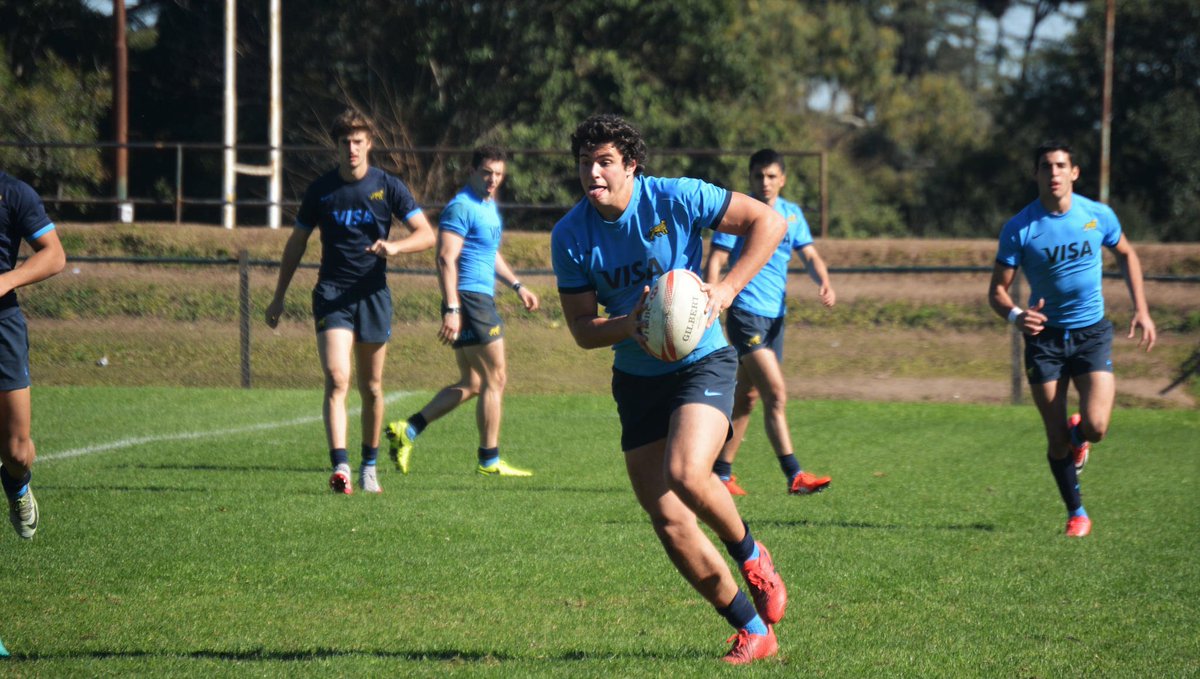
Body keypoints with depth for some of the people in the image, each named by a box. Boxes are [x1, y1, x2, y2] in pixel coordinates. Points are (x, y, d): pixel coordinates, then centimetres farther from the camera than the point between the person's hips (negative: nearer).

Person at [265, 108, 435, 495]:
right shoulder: (321, 190, 3)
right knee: (336, 379, -18)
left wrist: (395, 246, -23)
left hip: (374, 295, 1)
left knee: (371, 387, 8)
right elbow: (297, 242, 13)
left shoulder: (388, 187, 0)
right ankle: (340, 467, -27)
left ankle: (369, 466, 24)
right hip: (332, 293, -1)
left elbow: (427, 234, -2)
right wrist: (279, 298, 14)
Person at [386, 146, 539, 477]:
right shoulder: (461, 207, -13)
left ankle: (407, 430, 10)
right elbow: (446, 258, -20)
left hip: (482, 300, 10)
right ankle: (489, 460, 3)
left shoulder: (490, 207, 18)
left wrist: (517, 286, 28)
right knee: (495, 378, -4)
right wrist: (452, 309, -26)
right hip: (469, 300, -10)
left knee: (471, 384, 12)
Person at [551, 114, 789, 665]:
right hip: (637, 381, 4)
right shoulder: (570, 236, -5)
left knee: (685, 474, -29)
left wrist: (727, 289, -19)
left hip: (703, 362, -4)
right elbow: (581, 328, -2)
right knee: (670, 525, -2)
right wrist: (627, 325, -23)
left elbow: (769, 221, -9)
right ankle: (753, 629, 13)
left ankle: (749, 552, 3)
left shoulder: (677, 199, -13)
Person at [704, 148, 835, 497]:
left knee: (746, 398, 12)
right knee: (776, 394, -16)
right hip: (745, 314, -7)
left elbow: (810, 256, 11)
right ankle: (794, 475, -19)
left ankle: (721, 472, 22)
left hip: (776, 316, 7)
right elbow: (715, 262, -9)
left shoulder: (792, 214, 12)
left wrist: (824, 282, -11)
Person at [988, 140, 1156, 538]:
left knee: (1095, 426, -16)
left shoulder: (1098, 216, -5)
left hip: (1091, 332, 0)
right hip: (1044, 337, 0)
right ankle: (1076, 513, 21)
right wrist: (1015, 315, -29)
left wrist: (1141, 309, 6)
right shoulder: (1018, 229, -10)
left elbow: (1126, 255, 14)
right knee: (1057, 439, -2)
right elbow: (997, 290, -7)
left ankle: (1078, 437, 23)